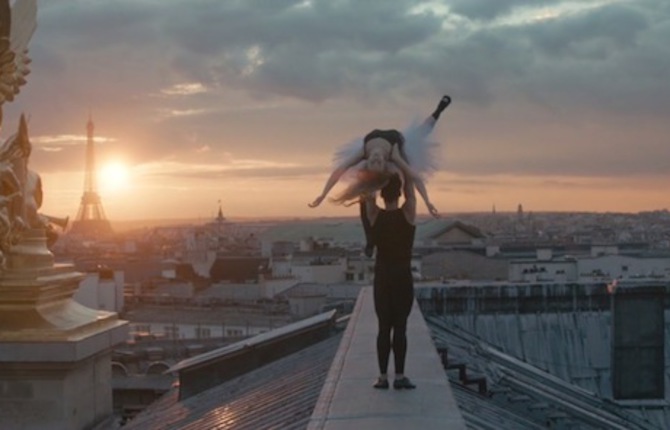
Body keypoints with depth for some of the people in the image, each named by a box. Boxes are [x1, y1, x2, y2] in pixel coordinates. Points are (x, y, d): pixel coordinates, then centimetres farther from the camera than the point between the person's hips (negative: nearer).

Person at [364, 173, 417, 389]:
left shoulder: (375, 216, -5)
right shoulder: (407, 214, -9)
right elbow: (410, 187, 2)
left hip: (382, 278, 2)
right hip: (403, 278, -2)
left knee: (383, 327, 5)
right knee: (400, 327, -2)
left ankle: (383, 377, 4)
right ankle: (400, 376, -3)